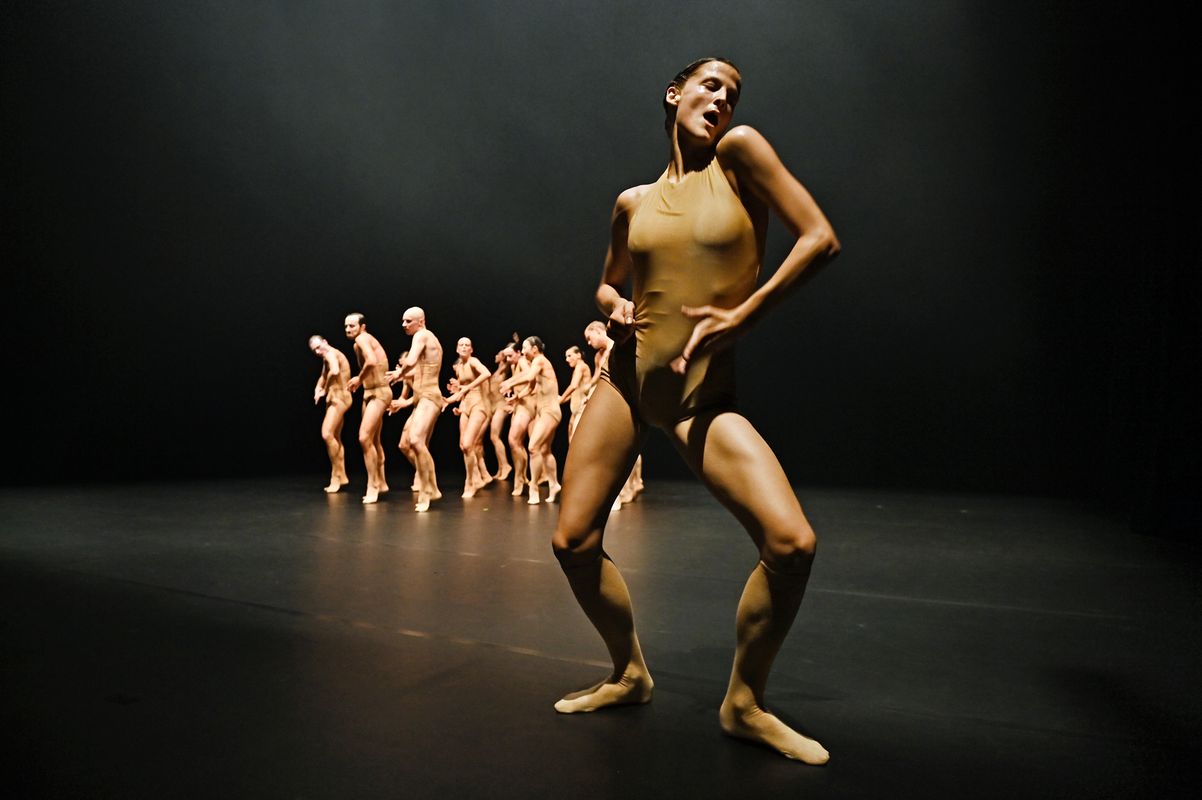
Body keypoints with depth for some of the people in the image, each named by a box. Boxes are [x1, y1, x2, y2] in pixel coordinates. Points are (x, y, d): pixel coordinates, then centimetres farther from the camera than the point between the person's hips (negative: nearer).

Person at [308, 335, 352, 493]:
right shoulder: (327, 358, 16)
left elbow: (335, 371, -36)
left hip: (339, 398, -11)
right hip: (335, 398, 11)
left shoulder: (331, 353, -15)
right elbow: (323, 377, 25)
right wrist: (318, 389, 2)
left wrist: (325, 390, -22)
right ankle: (342, 476, 24)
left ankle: (336, 476, -16)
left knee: (327, 434, -22)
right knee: (335, 437, 16)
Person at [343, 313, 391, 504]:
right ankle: (380, 483, 30)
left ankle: (373, 486, -10)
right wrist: (360, 379, 7)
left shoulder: (362, 338, -15)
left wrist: (359, 379, -20)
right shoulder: (360, 343, 14)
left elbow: (372, 361, -34)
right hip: (370, 393, 11)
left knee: (364, 438, -19)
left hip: (379, 393, -11)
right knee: (373, 440, 17)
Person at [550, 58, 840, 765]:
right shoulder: (634, 202, 8)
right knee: (574, 542, -1)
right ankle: (630, 674, 25)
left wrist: (742, 314, -14)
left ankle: (745, 703, 5)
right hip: (627, 380, 4)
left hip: (705, 392, -3)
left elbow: (821, 238, -10)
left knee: (793, 544, -20)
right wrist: (615, 308, -2)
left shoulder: (738, 153, -1)